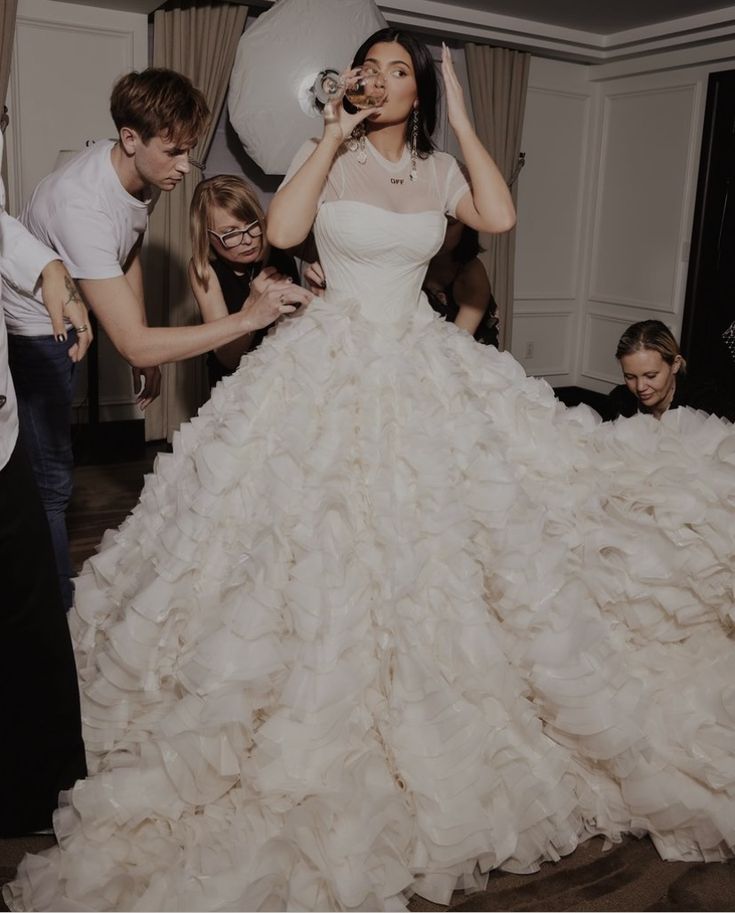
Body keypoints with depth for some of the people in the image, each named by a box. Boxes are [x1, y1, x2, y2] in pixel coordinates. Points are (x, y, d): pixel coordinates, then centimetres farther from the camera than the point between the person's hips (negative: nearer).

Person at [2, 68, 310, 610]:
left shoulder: (146, 174, -11)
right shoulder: (82, 205, -38)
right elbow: (134, 344, -41)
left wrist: (145, 352, 10)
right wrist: (247, 319, -41)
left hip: (62, 325, 8)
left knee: (54, 466, 20)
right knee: (48, 480, -8)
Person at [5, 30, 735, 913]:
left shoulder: (437, 170, 11)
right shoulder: (327, 156, 3)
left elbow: (500, 216, -6)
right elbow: (281, 230, -14)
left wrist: (461, 119, -3)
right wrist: (334, 136, -11)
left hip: (422, 369, 3)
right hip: (330, 366, -3)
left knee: (431, 537, 4)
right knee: (320, 542, -2)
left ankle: (436, 713, 23)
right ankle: (318, 723, 15)